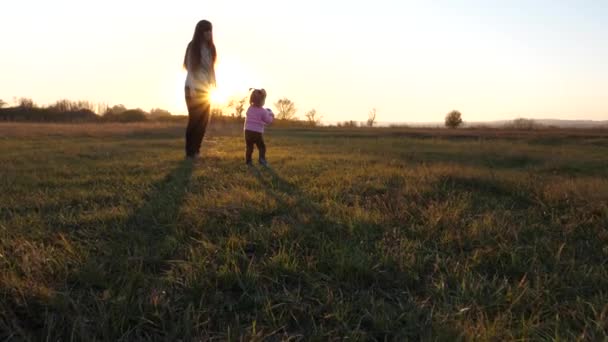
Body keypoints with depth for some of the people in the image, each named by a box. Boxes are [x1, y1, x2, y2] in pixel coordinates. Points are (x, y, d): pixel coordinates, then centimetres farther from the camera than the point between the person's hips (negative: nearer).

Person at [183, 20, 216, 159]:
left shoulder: (210, 48, 9)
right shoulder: (193, 47, -8)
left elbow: (211, 68, 10)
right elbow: (190, 69, -12)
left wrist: (214, 86, 3)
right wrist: (192, 89, -19)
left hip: (206, 90, 6)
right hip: (195, 90, -6)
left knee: (203, 121, 6)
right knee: (195, 120, -4)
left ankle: (196, 149, 14)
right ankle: (190, 151, 3)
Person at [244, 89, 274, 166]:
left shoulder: (249, 108, 7)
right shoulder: (263, 111, -8)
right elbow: (268, 120, 0)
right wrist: (271, 115, 21)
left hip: (248, 131, 4)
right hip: (257, 133, -4)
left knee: (249, 147, 12)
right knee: (262, 147, 9)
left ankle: (248, 161, 11)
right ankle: (262, 159, -4)